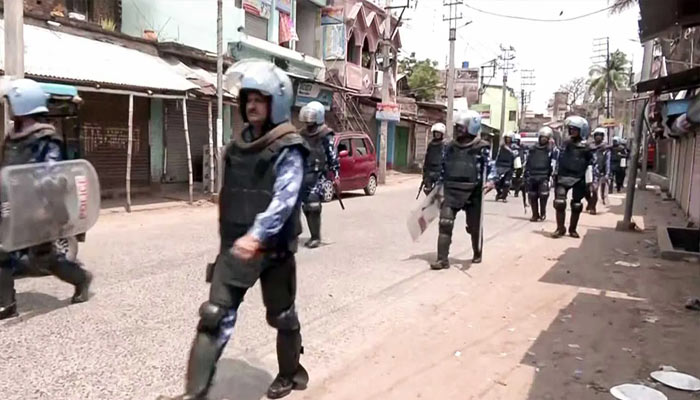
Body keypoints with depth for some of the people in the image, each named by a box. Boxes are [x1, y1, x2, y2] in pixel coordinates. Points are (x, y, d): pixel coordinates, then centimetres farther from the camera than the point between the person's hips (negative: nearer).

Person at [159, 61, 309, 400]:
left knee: (281, 315, 13)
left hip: (274, 247, -5)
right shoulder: (237, 144, 9)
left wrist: (257, 235, -38)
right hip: (236, 245, 5)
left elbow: (284, 200, -25)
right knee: (215, 316, -3)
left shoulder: (287, 149, -12)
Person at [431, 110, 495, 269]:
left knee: (474, 227, 13)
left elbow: (490, 166, -4)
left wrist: (490, 181, -23)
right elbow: (443, 168, 17)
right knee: (445, 223, -12)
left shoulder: (482, 148, -4)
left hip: (473, 193, -2)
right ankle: (442, 259, -8)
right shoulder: (449, 147, 9)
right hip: (452, 192, 3)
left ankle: (477, 254, 39)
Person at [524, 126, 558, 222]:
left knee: (543, 195, -12)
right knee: (532, 196, 5)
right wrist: (526, 175, 13)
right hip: (532, 176, 4)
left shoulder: (552, 150, 5)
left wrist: (552, 175, -16)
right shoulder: (532, 149, 17)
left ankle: (542, 213, 3)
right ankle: (535, 214, 15)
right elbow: (527, 163, 18)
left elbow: (553, 164, -5)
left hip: (544, 177, -4)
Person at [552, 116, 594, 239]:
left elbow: (589, 165, -2)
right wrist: (555, 175, 12)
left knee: (576, 205, 7)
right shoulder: (565, 144, 7)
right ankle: (560, 228, 1)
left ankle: (573, 229, 20)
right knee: (559, 203, -8)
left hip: (578, 179, -1)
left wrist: (589, 182, -6)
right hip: (563, 177, 2)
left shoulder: (585, 147, -1)